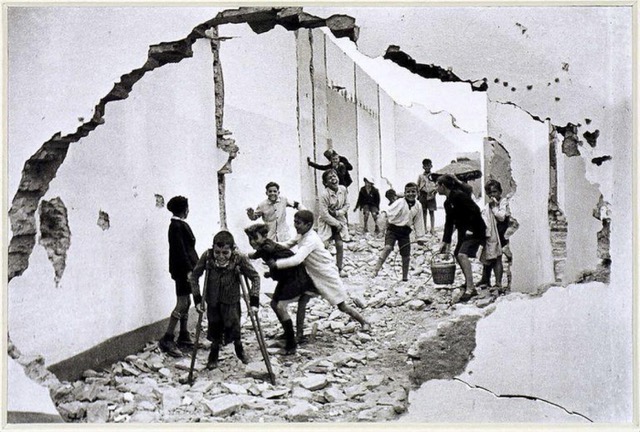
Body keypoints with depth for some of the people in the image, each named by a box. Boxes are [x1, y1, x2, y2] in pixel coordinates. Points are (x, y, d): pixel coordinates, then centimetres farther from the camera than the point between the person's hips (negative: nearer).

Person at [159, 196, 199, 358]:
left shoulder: (180, 224, 13)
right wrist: (188, 270, -22)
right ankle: (167, 340, -8)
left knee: (186, 302, 13)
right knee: (182, 303, -10)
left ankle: (184, 337, 21)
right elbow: (180, 250, -20)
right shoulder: (176, 226, -15)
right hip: (182, 270, -10)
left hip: (187, 268, 10)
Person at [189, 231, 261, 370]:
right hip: (212, 301, 1)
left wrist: (254, 300, -19)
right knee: (214, 328, 10)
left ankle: (239, 348, 33)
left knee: (232, 326, -1)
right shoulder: (207, 256, -20)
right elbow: (194, 276, -7)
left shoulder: (239, 259, -23)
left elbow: (255, 277, -13)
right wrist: (197, 298, -10)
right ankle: (213, 355, 39)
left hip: (231, 301, -1)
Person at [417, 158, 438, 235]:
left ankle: (432, 229, 4)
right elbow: (418, 186, 9)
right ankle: (424, 228, 14)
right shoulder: (420, 176, 6)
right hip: (423, 195, 1)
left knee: (431, 212, 0)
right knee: (424, 212, 6)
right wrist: (418, 194, -1)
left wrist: (434, 191, -10)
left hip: (431, 195, -1)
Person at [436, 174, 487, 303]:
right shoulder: (447, 202, 12)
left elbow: (475, 210, -22)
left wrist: (471, 229, -21)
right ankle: (468, 284, 26)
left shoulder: (458, 195, -17)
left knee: (462, 255, -23)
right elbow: (449, 223, 14)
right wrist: (445, 241, 11)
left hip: (474, 230, -10)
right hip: (463, 232, 10)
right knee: (457, 255, 13)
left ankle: (470, 289, -24)